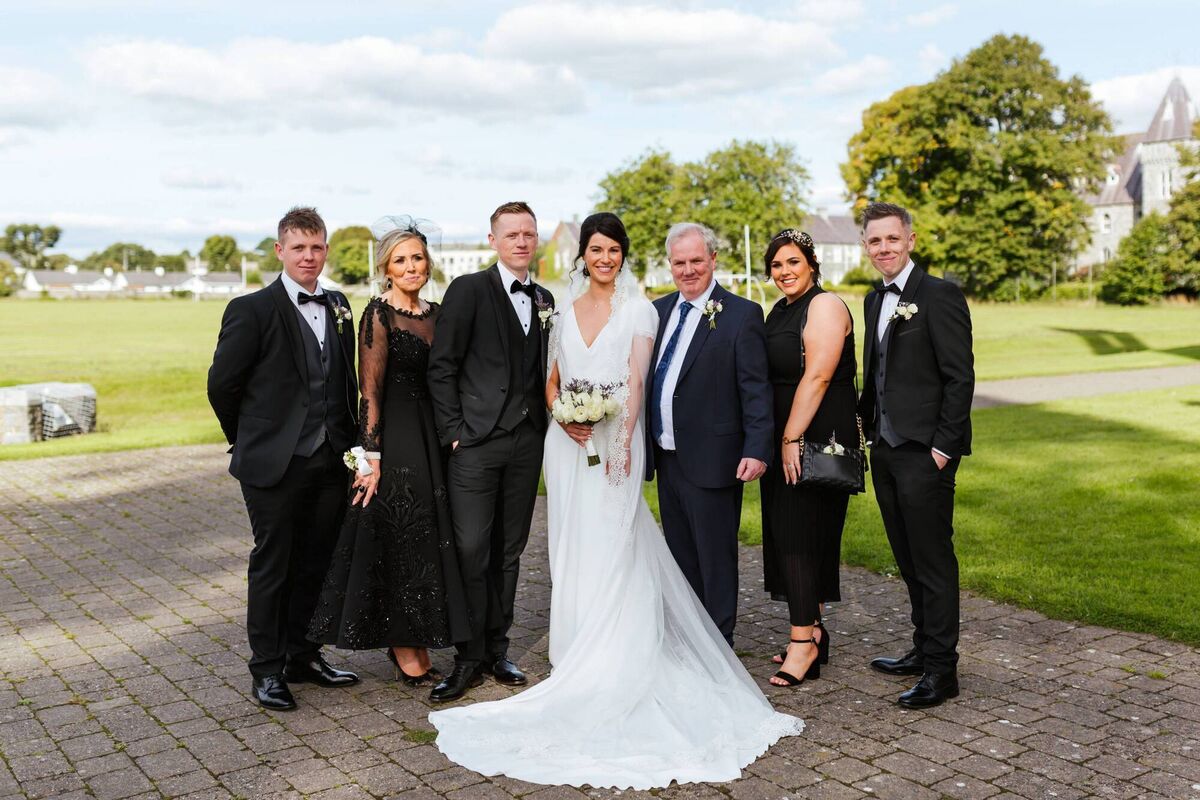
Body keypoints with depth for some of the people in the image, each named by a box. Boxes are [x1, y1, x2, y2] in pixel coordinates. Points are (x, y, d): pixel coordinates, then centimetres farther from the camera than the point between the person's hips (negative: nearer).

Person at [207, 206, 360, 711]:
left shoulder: (338, 307, 9)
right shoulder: (252, 310, -9)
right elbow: (221, 384, -5)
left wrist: (348, 440, 9)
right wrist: (252, 441, 3)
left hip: (331, 461, 5)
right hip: (275, 463, -5)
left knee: (315, 564, 14)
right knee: (272, 568, 6)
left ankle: (302, 655, 29)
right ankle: (267, 670, 18)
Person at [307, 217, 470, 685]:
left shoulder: (434, 313, 11)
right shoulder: (379, 315, -10)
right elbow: (371, 391, -13)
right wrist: (372, 458, -16)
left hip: (432, 437, 7)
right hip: (393, 439, -7)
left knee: (429, 538, 11)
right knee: (398, 540, 2)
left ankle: (418, 642, 24)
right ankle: (402, 647, 15)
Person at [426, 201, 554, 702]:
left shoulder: (544, 300, 14)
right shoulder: (468, 290, -3)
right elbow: (441, 368, -6)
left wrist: (546, 426, 5)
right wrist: (454, 432, -11)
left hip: (527, 443, 5)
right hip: (477, 441, -5)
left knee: (508, 552, 11)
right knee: (471, 553, -4)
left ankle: (496, 649, 23)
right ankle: (468, 660, 8)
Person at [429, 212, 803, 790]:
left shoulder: (638, 310, 1)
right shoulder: (566, 312, 13)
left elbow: (636, 380, -10)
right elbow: (552, 381, 13)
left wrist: (622, 439, -23)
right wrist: (564, 416, -8)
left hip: (616, 442, -4)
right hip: (568, 443, 4)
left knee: (611, 552, -5)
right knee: (572, 552, 7)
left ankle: (612, 670, 2)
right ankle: (576, 660, 17)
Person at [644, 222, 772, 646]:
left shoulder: (742, 314, -8)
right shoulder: (659, 310, 11)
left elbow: (756, 389, -12)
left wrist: (757, 450, -19)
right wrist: (641, 444, 11)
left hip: (712, 462, -6)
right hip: (667, 459, 7)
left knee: (715, 560, 4)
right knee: (680, 557, 17)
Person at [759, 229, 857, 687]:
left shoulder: (825, 306, -11)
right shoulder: (779, 313, 17)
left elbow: (817, 376, -19)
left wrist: (792, 438, -21)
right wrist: (777, 441, 11)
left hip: (819, 437, -9)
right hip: (784, 437, 9)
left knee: (800, 531, -9)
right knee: (789, 531, 10)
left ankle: (804, 639, -3)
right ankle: (812, 630, 19)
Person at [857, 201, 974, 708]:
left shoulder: (940, 296, -10)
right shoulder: (875, 300, 15)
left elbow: (960, 377, -13)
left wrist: (943, 447, -16)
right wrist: (867, 429, 12)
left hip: (924, 452, -8)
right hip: (885, 450, 8)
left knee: (933, 561, -1)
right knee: (909, 561, 16)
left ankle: (941, 670, 8)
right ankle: (923, 650, 28)